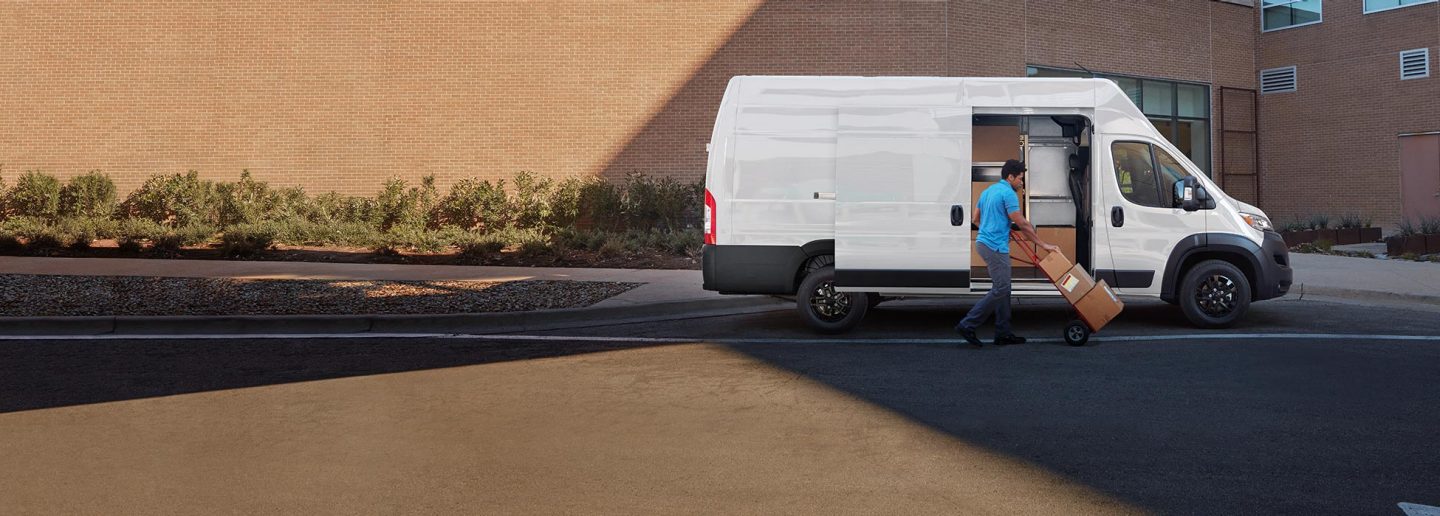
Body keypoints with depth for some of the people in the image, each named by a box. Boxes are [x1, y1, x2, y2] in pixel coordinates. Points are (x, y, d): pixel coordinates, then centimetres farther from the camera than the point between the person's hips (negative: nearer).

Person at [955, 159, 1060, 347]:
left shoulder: (988, 191, 17)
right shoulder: (1008, 193, -11)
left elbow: (975, 218, 23)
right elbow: (1022, 224, -12)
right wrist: (1043, 244, -6)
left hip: (984, 242, 10)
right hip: (995, 246, -10)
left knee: (1002, 289, 12)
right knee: (1000, 289, -8)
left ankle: (1003, 333, 13)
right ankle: (967, 325, -10)